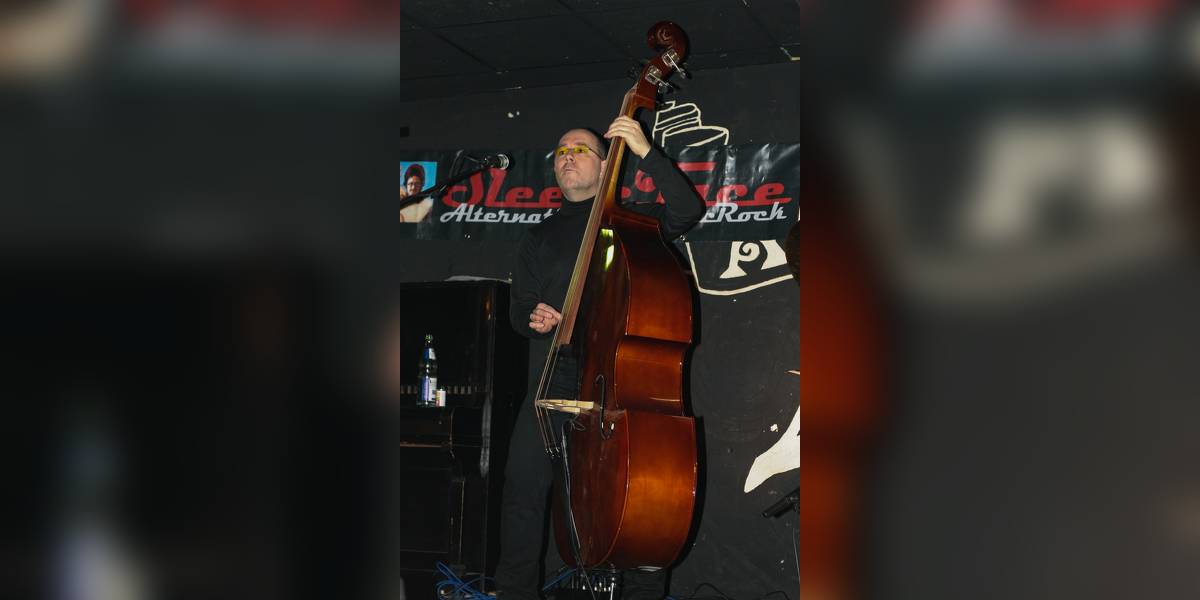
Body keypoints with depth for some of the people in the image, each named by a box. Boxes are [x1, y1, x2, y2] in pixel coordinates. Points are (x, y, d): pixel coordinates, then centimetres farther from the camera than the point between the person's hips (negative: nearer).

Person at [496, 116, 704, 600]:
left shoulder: (633, 219, 13)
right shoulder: (540, 237, 23)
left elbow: (688, 211, -5)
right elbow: (518, 308, 23)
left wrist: (647, 154, -13)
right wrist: (531, 316, -1)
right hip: (557, 374, 2)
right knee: (524, 477, -13)